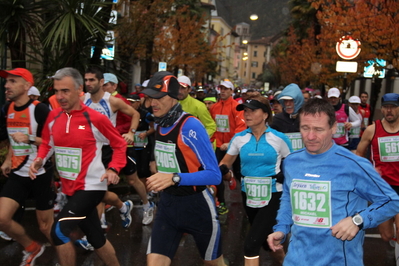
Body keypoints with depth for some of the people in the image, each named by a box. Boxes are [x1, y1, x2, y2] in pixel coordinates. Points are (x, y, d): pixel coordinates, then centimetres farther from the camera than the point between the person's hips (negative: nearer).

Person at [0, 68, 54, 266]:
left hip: (41, 174, -6)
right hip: (18, 174, 6)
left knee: (45, 226, 3)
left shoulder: (39, 109, -16)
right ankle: (32, 248, 22)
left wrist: (30, 139, -26)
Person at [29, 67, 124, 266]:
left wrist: (113, 169, -18)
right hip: (70, 188, 6)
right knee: (96, 238, 17)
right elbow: (47, 143, 15)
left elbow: (119, 144, -5)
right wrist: (39, 159, -5)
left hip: (91, 186, -6)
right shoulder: (53, 117, 0)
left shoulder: (95, 119, -15)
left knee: (59, 232, -15)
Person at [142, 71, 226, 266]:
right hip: (168, 203, 6)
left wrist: (175, 178, -35)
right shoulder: (159, 124, 0)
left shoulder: (191, 126, -23)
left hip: (196, 205, -5)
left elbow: (214, 175, -26)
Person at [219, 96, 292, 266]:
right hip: (249, 195, 4)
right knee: (266, 239, 20)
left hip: (272, 196, -4)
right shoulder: (239, 138, -1)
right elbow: (226, 163, 7)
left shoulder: (279, 138, -8)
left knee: (251, 243, -14)